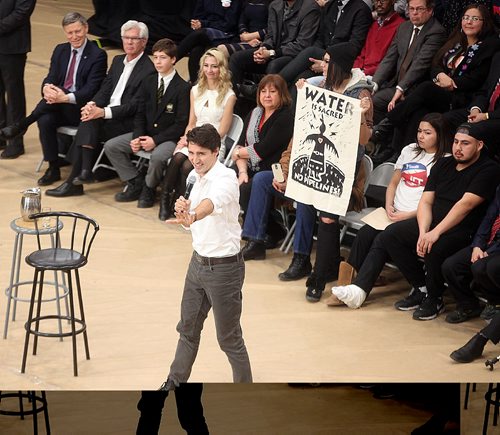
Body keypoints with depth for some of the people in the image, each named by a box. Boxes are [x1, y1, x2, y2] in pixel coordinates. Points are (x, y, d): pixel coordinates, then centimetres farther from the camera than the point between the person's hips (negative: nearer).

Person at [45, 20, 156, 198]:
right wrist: (93, 104, -8)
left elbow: (134, 106, -16)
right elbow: (105, 90, 15)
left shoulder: (148, 69, -9)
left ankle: (74, 180, -24)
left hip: (127, 123, -7)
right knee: (89, 119, -25)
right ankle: (84, 171, -27)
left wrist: (103, 112, -25)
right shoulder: (118, 61, 17)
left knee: (90, 122, -28)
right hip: (105, 114, 7)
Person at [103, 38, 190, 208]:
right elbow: (140, 114, 11)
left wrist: (155, 140, -19)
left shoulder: (183, 88, -11)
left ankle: (149, 188, -7)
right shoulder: (148, 83, 8)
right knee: (110, 146, -9)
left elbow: (181, 124, -13)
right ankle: (136, 182, 2)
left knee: (158, 156, -38)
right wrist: (137, 137, -8)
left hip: (169, 138, -6)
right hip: (146, 133, 6)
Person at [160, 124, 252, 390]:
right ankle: (176, 382, 39)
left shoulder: (225, 178, -22)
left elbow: (212, 203, -46)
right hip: (198, 261, 8)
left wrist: (192, 216, -66)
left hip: (224, 268, -8)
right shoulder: (195, 176, 3)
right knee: (188, 326, 22)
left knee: (229, 337, 3)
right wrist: (182, 210, -10)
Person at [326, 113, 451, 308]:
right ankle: (345, 284, -30)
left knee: (382, 239, -29)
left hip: (416, 217, -6)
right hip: (395, 213, 6)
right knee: (365, 233, -22)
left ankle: (359, 290, -35)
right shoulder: (409, 151, 20)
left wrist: (409, 215, -14)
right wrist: (389, 206, 4)